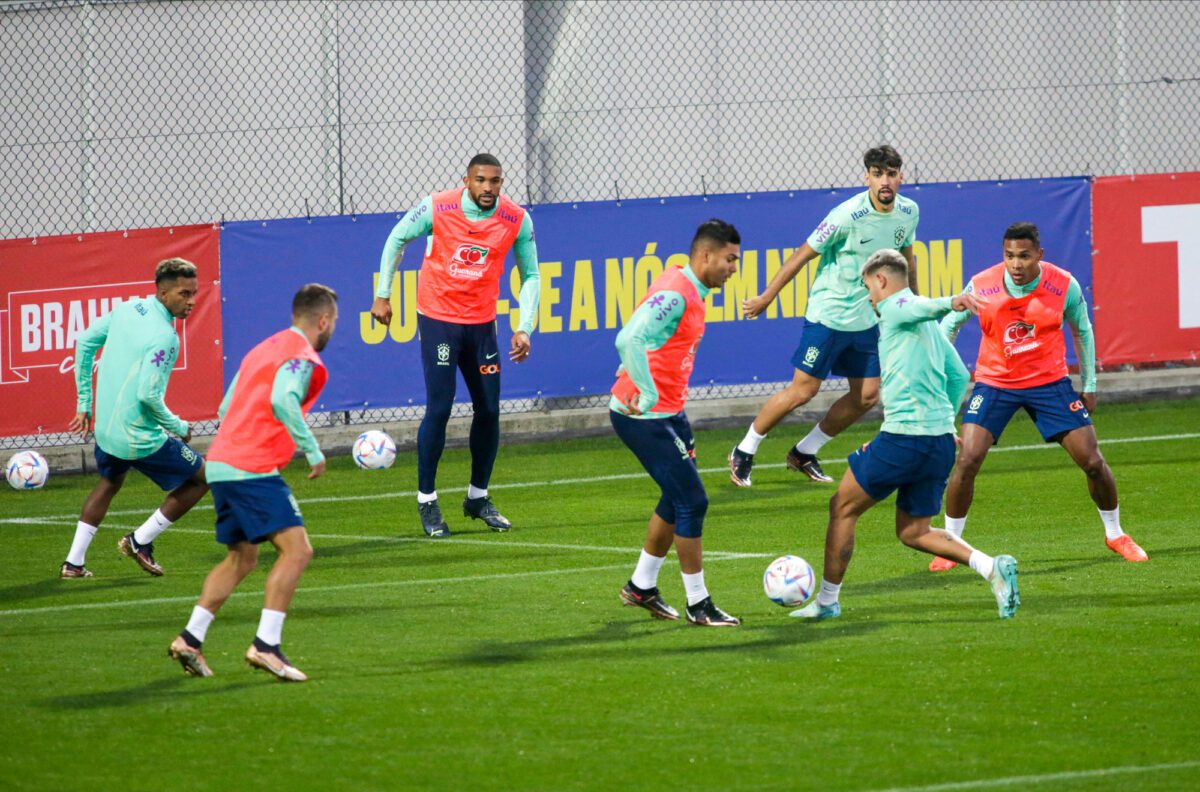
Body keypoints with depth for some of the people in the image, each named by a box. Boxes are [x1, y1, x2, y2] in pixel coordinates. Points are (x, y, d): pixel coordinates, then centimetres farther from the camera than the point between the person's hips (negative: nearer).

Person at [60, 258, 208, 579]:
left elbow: (85, 341, 12)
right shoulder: (164, 337, -24)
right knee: (202, 478, 11)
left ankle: (73, 563, 33)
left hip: (105, 429, 8)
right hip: (141, 439, -8)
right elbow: (149, 396, -28)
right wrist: (178, 427, -10)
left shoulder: (127, 310, 1)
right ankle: (141, 541, 14)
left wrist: (85, 402, 19)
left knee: (109, 483, 35)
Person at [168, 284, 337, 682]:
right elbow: (282, 400, -26)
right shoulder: (302, 357, -7)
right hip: (254, 469, -9)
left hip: (221, 465, 9)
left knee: (241, 558, 19)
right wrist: (311, 450, -23)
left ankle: (190, 639, 16)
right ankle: (266, 645, -18)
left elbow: (226, 409, 25)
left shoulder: (263, 350, 22)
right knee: (296, 549, -11)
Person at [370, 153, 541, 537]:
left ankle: (479, 497, 23)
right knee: (439, 408, -9)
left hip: (482, 323, 3)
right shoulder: (437, 208, -13)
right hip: (438, 318, -3)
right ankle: (426, 501, 3)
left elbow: (530, 275, 4)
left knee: (488, 410, 5)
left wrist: (524, 328, -6)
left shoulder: (516, 219, -7)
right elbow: (397, 239, 4)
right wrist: (382, 295, 6)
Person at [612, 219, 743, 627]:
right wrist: (648, 395, -31)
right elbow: (629, 340, -34)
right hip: (645, 416, -10)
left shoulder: (690, 292, 11)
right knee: (692, 501, -7)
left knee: (679, 499, 18)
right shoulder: (675, 295, -21)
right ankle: (698, 605, 2)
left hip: (667, 413, 10)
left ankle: (641, 587, 30)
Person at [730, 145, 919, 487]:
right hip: (827, 315, -6)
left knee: (866, 397, 5)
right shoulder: (848, 215, -21)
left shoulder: (909, 213, -2)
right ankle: (744, 452, 12)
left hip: (868, 319, 6)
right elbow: (802, 256, -13)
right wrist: (765, 299, -8)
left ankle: (804, 453, 23)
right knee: (803, 391, -6)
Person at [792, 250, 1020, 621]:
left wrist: (950, 303, -49)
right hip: (941, 440, 8)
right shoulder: (929, 327, 21)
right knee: (913, 532, 15)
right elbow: (959, 376, 23)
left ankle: (827, 600, 16)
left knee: (842, 508, 9)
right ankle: (991, 567, -4)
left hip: (903, 437, -8)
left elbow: (924, 307, -27)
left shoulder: (895, 309, -5)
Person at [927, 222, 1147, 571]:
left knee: (1093, 461, -2)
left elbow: (1083, 332, 4)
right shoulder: (982, 287, -15)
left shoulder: (1065, 286, -13)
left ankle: (1115, 534, 22)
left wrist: (1089, 384, 7)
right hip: (994, 382, -1)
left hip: (1049, 382, 1)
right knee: (967, 461, -16)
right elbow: (950, 323, 3)